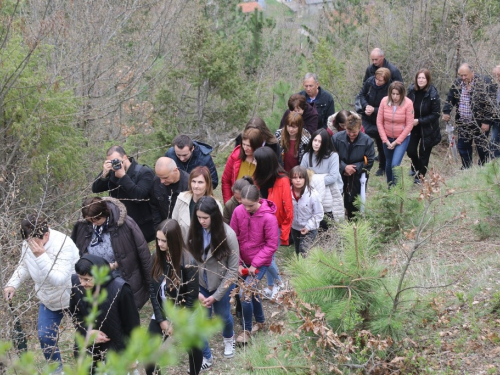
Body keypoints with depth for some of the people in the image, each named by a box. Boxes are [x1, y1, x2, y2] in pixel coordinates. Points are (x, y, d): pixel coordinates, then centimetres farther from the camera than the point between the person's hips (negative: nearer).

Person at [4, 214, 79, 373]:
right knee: (44, 336, 8)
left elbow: (59, 279, -42)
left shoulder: (63, 245, -35)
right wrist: (12, 284, -11)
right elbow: (24, 267, 5)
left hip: (73, 298, -6)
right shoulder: (27, 245, -15)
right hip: (48, 300, 6)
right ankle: (56, 369, 28)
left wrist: (41, 256, -47)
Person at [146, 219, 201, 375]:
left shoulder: (188, 263, -22)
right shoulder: (157, 257, -8)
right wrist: (161, 319, -8)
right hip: (161, 314, 4)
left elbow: (191, 298, -17)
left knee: (194, 348, 13)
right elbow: (153, 290, -4)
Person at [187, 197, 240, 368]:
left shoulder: (228, 235, -23)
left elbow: (233, 269, -17)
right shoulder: (193, 232, -15)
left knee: (223, 316, 20)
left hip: (221, 284, -1)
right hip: (199, 284, 1)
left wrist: (216, 295, -16)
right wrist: (195, 291, -15)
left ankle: (229, 339, 54)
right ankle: (205, 357, 26)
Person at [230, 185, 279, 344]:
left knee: (245, 293, -12)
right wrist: (237, 263, -7)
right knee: (252, 291, 19)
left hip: (260, 263, -5)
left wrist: (255, 264, -17)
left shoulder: (268, 217, -22)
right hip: (243, 261, 5)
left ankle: (247, 330, 6)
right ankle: (261, 321, 42)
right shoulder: (238, 211, -11)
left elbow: (272, 245, -16)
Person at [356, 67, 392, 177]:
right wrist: (366, 106, -20)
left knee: (381, 144, 9)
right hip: (367, 117, 3)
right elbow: (361, 95, -1)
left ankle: (382, 167, 25)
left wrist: (374, 110, -29)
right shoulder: (369, 81, -14)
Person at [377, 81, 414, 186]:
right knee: (388, 164, 14)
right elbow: (379, 122, -4)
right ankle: (389, 187, 33)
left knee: (395, 164, -17)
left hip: (402, 138, -3)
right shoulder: (384, 101, -10)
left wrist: (396, 142, -13)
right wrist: (385, 140, -8)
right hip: (387, 138, 3)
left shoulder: (408, 103, -17)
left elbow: (409, 125, -14)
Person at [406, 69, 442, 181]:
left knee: (424, 153, 7)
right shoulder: (411, 91, -7)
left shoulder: (433, 94, -19)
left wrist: (419, 121, -21)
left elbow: (435, 114, -15)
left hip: (427, 128, -3)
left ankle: (420, 176, 26)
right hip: (413, 126, 3)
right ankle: (416, 167, 35)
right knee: (410, 150, 3)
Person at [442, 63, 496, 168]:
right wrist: (446, 111, 1)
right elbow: (450, 99, 16)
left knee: (482, 148, 3)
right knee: (463, 147, 11)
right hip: (463, 123, 6)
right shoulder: (457, 83, 4)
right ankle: (466, 170, 23)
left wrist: (486, 121, -18)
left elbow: (489, 104, -15)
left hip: (479, 123, -6)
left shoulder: (484, 83, -14)